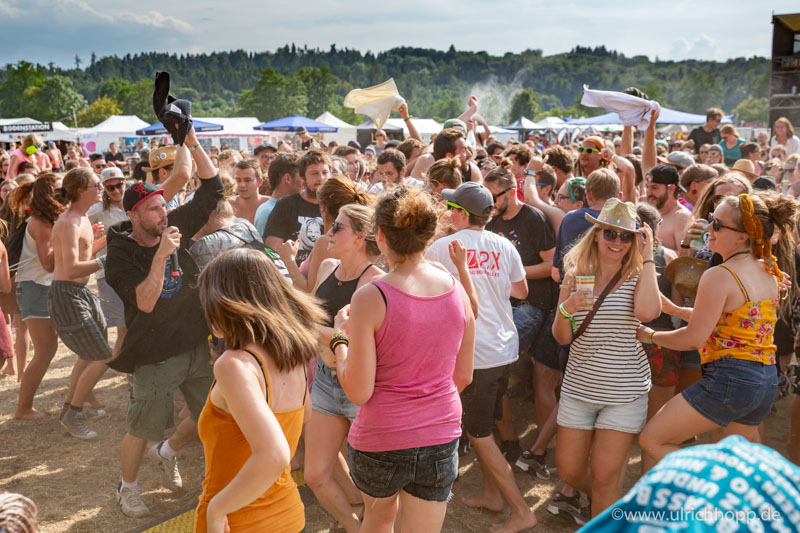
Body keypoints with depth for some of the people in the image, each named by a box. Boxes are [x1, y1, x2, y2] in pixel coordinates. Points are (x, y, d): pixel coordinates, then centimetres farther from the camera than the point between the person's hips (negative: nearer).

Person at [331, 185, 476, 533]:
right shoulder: (457, 291, -4)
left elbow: (358, 393, -16)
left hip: (379, 441, -3)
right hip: (441, 439, 3)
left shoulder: (370, 298, -19)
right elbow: (463, 376, 7)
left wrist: (340, 338, -1)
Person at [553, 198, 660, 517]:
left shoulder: (638, 276, -6)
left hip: (624, 392, -4)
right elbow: (562, 338, 3)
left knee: (604, 479, 3)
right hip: (579, 387, 4)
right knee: (568, 471, 14)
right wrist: (565, 310, -19)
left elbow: (647, 312, -30)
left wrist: (647, 257, -20)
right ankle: (607, 504, 44)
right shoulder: (576, 276, 3)